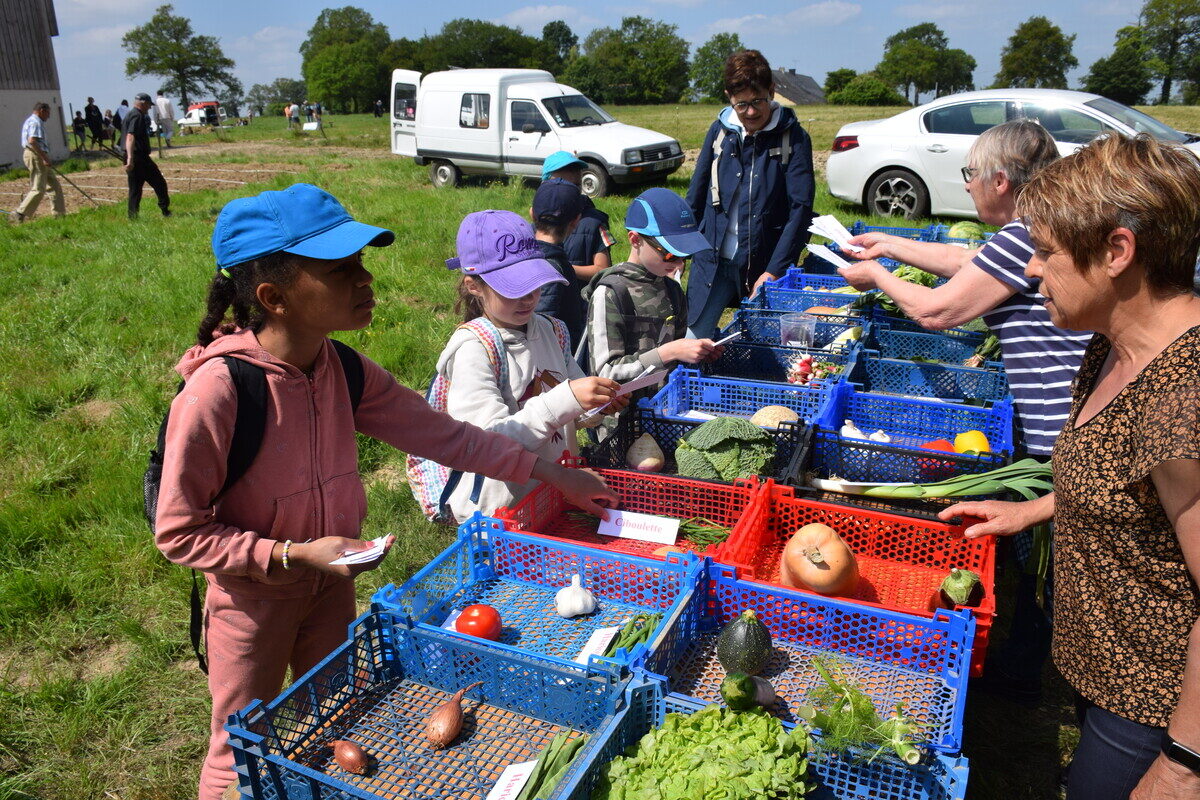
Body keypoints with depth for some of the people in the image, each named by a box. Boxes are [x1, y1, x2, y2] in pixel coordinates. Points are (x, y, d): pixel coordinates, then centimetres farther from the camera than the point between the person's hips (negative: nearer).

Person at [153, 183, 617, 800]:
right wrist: (293, 555, -28)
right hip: (253, 597, -5)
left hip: (333, 583, 6)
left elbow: (438, 433, -6)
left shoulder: (343, 370, -12)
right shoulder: (216, 390, -30)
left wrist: (552, 474, -6)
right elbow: (178, 531, -22)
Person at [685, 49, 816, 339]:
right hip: (711, 261, 3)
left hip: (765, 265, -2)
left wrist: (774, 271, -15)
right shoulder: (719, 131, 5)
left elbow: (801, 208, -9)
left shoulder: (793, 137, -4)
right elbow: (695, 197, 12)